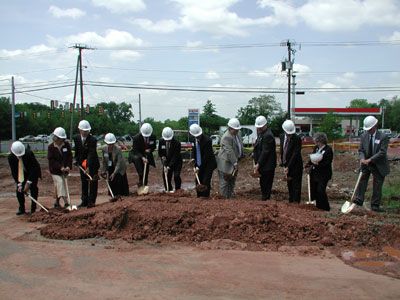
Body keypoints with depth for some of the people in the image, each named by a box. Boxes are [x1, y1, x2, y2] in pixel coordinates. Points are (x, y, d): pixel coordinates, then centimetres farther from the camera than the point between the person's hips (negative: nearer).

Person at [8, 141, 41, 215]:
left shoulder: (29, 153, -34)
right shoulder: (11, 157, -23)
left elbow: (33, 168, -30)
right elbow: (14, 172, -16)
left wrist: (28, 182, -33)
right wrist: (19, 184, -24)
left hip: (33, 172, -3)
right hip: (21, 173, 3)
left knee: (33, 189, -11)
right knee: (19, 189, -6)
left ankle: (33, 209, -4)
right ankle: (21, 209, 6)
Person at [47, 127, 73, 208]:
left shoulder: (66, 145, -2)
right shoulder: (51, 147, -10)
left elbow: (70, 156, -2)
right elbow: (51, 160, -14)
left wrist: (68, 166, -15)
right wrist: (60, 167, -24)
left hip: (65, 169, 3)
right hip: (55, 170, -3)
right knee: (60, 183, -13)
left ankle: (57, 202, 26)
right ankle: (66, 202, -17)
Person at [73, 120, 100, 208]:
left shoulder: (93, 140, -21)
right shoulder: (76, 138, -4)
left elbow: (91, 154, -28)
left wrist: (88, 167, -34)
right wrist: (76, 160, 2)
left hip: (92, 164, -5)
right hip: (82, 164, 5)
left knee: (92, 183, -3)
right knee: (84, 183, 12)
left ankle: (91, 201, 3)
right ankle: (84, 201, 20)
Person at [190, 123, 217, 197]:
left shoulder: (207, 140, -22)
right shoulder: (195, 139, 0)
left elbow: (206, 156, -21)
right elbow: (194, 150, 17)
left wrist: (199, 167, -19)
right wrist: (193, 159, -2)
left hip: (208, 164, -7)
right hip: (200, 165, 7)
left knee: (205, 182, -11)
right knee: (198, 181, 9)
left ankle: (206, 197, -3)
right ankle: (199, 197, 20)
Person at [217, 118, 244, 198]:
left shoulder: (236, 134, 6)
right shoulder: (227, 137, -24)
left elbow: (240, 146, 18)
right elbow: (229, 151, -27)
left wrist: (237, 160, 11)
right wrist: (235, 163, -25)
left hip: (234, 161, 10)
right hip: (226, 162, -10)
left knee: (232, 180, 17)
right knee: (225, 180, 0)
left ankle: (231, 195, 29)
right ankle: (225, 198, 8)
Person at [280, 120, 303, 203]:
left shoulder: (297, 139, -18)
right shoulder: (282, 137, 3)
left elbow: (295, 154, -21)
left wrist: (288, 167, -22)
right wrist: (283, 164, 6)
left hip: (295, 166, -6)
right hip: (286, 165, 7)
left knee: (296, 186, -2)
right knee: (289, 185, 15)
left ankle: (296, 203, 2)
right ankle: (290, 202, 26)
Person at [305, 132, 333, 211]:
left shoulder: (328, 150, -12)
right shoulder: (316, 148, 10)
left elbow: (327, 163, -17)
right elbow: (312, 159, 14)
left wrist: (318, 164, -24)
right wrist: (307, 166, -1)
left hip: (323, 174, -8)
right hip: (314, 173, 8)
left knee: (321, 190, -10)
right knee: (313, 190, 9)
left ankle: (325, 207, 4)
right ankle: (318, 206, 21)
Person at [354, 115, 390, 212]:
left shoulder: (383, 137, -12)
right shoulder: (364, 136, 1)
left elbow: (382, 152, -19)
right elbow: (361, 150, 3)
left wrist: (370, 160, -26)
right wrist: (362, 158, -19)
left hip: (379, 165, -3)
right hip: (366, 164, 3)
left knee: (377, 185, 3)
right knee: (362, 180, -10)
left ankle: (375, 205, 11)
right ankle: (359, 200, -11)